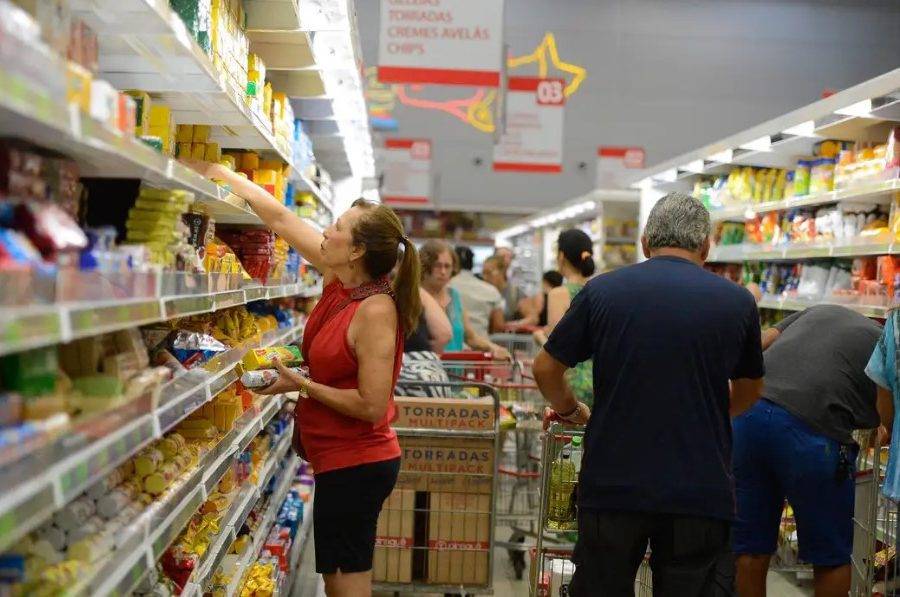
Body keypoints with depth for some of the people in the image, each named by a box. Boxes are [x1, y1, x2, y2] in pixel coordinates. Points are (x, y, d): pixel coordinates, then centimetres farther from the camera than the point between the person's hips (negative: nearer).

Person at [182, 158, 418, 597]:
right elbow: (279, 218, 7)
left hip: (356, 465, -9)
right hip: (344, 458, 9)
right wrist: (215, 171, 9)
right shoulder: (339, 280, 1)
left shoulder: (375, 311, -23)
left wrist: (302, 385, -16)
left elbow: (372, 406, -24)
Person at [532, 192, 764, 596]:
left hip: (612, 485, 0)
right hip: (700, 492, 0)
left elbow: (545, 369, 5)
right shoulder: (737, 302, 2)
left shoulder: (602, 290, -1)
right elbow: (748, 392, 16)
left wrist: (570, 410, 23)